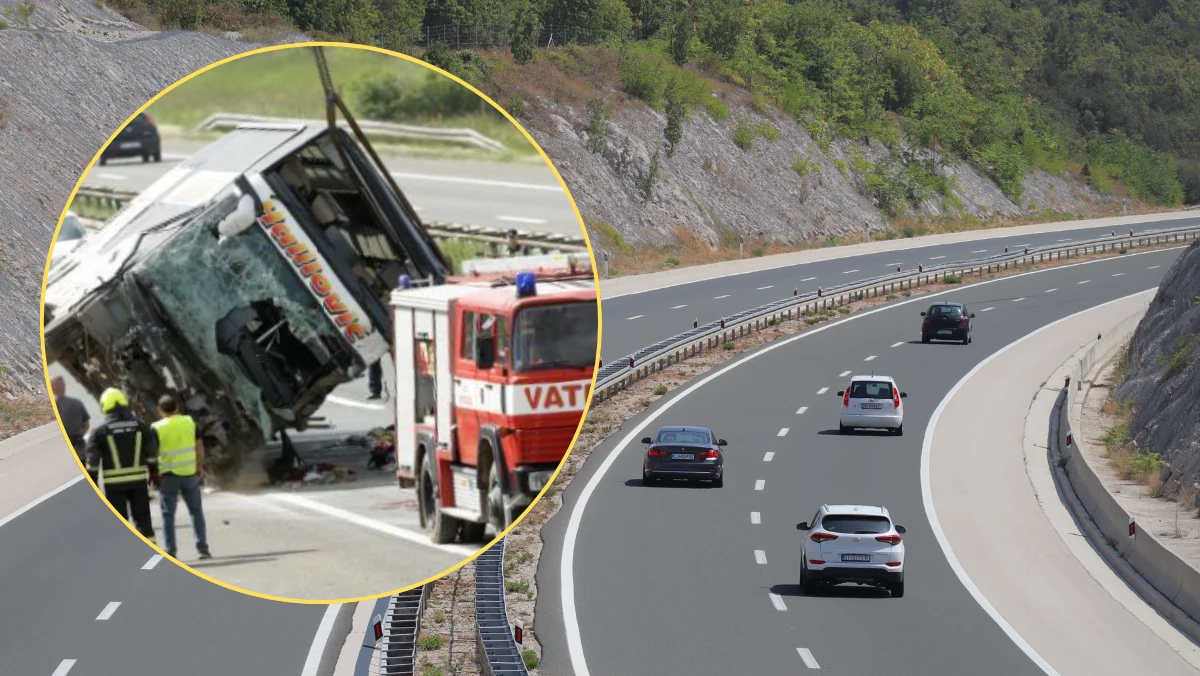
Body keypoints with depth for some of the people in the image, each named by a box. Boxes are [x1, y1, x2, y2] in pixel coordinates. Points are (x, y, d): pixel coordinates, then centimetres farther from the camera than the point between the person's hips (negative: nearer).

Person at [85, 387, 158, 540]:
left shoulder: (100, 431, -4)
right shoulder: (140, 426, 5)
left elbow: (92, 460, -5)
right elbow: (152, 452, 7)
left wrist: (92, 482, 2)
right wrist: (154, 472, 16)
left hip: (114, 484, -3)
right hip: (139, 481, 3)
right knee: (142, 517, 12)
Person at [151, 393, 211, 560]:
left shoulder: (157, 428, -8)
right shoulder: (190, 422, 2)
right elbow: (199, 447, 4)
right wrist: (200, 467, 14)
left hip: (169, 476, -3)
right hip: (190, 474, 3)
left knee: (168, 514, 4)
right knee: (196, 511, 13)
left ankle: (170, 552, 2)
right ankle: (203, 548, 9)